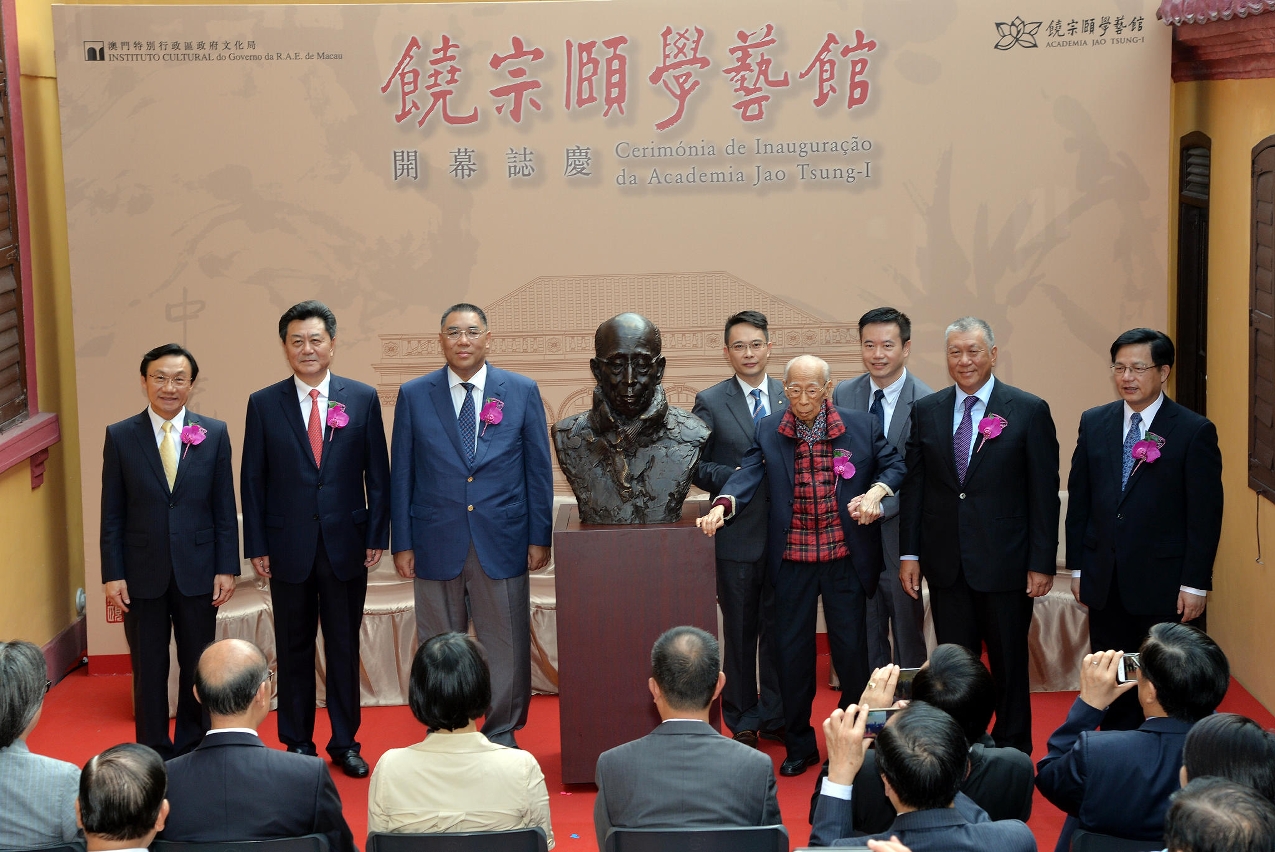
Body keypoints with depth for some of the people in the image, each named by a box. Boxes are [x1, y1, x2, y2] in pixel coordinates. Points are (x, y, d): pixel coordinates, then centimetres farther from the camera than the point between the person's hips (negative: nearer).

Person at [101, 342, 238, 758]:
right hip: (143, 575, -1)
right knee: (148, 669, 8)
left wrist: (227, 568, -2)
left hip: (197, 571, 1)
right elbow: (112, 514, 0)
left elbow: (225, 508, 2)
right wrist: (113, 575, -5)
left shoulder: (214, 434, 1)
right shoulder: (120, 437, -1)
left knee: (198, 668, 10)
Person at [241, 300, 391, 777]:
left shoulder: (363, 399, 2)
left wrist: (377, 535, -2)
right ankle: (297, 743, 21)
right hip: (289, 548, 0)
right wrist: (256, 546, -2)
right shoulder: (264, 405, 1)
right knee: (293, 650, 9)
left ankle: (345, 743, 19)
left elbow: (377, 474, 4)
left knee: (344, 648, 8)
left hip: (346, 546, 0)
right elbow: (252, 481, 3)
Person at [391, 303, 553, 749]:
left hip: (502, 541, 0)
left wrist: (540, 536, 1)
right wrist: (402, 542, 1)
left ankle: (502, 733, 20)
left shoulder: (522, 391, 3)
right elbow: (402, 474, 5)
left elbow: (539, 468, 5)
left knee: (507, 646, 5)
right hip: (437, 542, 0)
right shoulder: (414, 395, 3)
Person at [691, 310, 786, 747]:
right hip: (737, 535, -2)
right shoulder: (710, 402, 0)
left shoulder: (790, 398, 7)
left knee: (778, 628, 8)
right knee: (740, 630, 7)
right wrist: (738, 478, -15)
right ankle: (742, 722, 18)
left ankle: (774, 717, 21)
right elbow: (695, 466, -1)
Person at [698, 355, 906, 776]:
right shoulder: (768, 431, 2)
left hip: (845, 556, -1)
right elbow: (748, 473, -9)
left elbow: (893, 465, 9)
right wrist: (721, 505, -28)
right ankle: (799, 745, 19)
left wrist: (875, 492, -12)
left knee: (851, 647, 3)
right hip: (792, 559, 1)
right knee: (792, 650, 6)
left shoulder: (861, 425, 1)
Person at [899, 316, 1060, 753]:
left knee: (1009, 663, 7)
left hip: (1005, 561, -3)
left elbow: (1044, 492, -4)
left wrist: (1042, 562, -8)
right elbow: (913, 486, 8)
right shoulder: (925, 411, 7)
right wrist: (909, 553, 3)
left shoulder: (1030, 411, -3)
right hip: (946, 563, 3)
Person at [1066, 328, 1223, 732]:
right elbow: (1079, 499, 10)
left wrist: (1196, 583, -10)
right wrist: (1077, 566, 7)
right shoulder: (1094, 423, 7)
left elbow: (1205, 515, -7)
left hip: (1162, 584, -4)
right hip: (1104, 580, 4)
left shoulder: (1195, 432, -6)